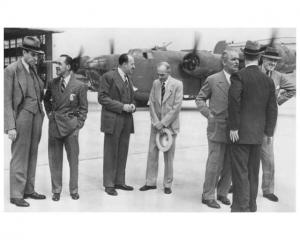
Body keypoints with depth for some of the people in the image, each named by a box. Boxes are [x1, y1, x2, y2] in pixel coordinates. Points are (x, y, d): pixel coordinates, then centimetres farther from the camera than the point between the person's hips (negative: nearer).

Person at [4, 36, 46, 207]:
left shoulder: (33, 68, 12)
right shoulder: (11, 70, -8)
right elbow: (7, 100, -10)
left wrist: (41, 114, 8)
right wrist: (10, 126, -16)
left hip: (37, 115, 7)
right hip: (22, 116, -6)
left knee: (32, 155, 11)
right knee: (20, 156, -2)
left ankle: (29, 190, 21)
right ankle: (16, 194, 8)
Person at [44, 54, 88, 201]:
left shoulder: (79, 86, -4)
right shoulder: (53, 84, 7)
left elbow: (83, 108, 1)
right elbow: (46, 99, 25)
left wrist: (78, 125, -5)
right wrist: (49, 112, 11)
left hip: (70, 126, -3)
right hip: (54, 125, 3)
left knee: (73, 159, 5)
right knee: (54, 159, 7)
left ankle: (74, 190, 19)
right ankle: (56, 190, 20)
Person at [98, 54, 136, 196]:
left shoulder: (128, 79, 17)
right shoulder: (108, 77, -7)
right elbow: (102, 98, -12)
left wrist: (132, 106, 2)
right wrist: (122, 106, -17)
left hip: (126, 121, 7)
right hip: (113, 121, -7)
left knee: (122, 153, 10)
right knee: (111, 153, 0)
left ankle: (119, 181, 21)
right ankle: (108, 184, 9)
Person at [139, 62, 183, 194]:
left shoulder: (177, 84, -7)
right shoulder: (155, 83, 6)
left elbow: (177, 106, -11)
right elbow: (151, 103, 5)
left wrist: (163, 123, -14)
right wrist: (156, 121, -6)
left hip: (170, 125, -4)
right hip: (156, 124, 4)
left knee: (168, 156, 4)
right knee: (152, 153, 5)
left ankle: (167, 185, 15)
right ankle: (150, 182, 16)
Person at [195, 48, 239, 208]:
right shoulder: (213, 80, -1)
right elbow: (200, 99, 6)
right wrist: (208, 114, -5)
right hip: (218, 129, -4)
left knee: (230, 165, 11)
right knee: (214, 164, 2)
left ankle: (223, 193, 29)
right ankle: (208, 196, 16)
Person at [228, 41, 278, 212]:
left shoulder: (239, 76, -9)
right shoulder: (268, 80, 6)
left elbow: (234, 100, -22)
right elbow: (272, 108, 7)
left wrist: (233, 127, -16)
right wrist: (269, 131, 14)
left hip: (240, 133, -6)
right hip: (258, 134, 6)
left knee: (240, 172, -1)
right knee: (253, 172, 15)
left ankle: (241, 208, 1)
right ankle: (251, 207, 25)